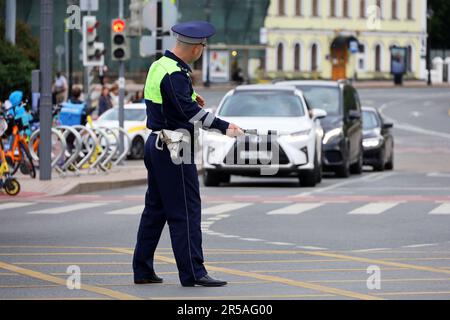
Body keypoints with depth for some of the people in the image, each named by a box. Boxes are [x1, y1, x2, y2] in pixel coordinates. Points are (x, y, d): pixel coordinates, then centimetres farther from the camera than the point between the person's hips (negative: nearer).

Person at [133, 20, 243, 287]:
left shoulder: (159, 66, 11)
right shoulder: (175, 75, -19)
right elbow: (189, 111, -28)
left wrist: (191, 99, 16)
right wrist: (224, 127, -30)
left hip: (155, 145, 10)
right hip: (173, 148, -10)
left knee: (156, 208, 14)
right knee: (186, 210, -6)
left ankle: (143, 270, 18)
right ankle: (193, 272, -6)